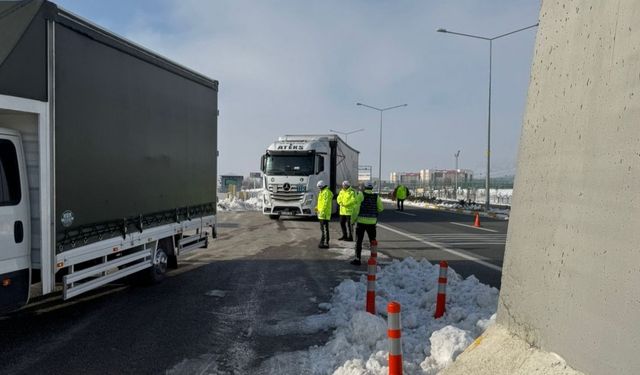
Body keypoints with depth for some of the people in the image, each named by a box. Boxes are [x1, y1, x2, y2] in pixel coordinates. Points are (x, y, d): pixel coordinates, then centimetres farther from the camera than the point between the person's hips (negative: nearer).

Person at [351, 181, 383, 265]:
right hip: (372, 221, 3)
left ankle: (358, 259, 5)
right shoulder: (376, 196, 2)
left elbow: (357, 208, -12)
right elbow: (380, 208, 5)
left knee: (358, 241, 5)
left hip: (361, 221, -3)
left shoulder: (361, 195, -7)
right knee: (373, 241, 14)